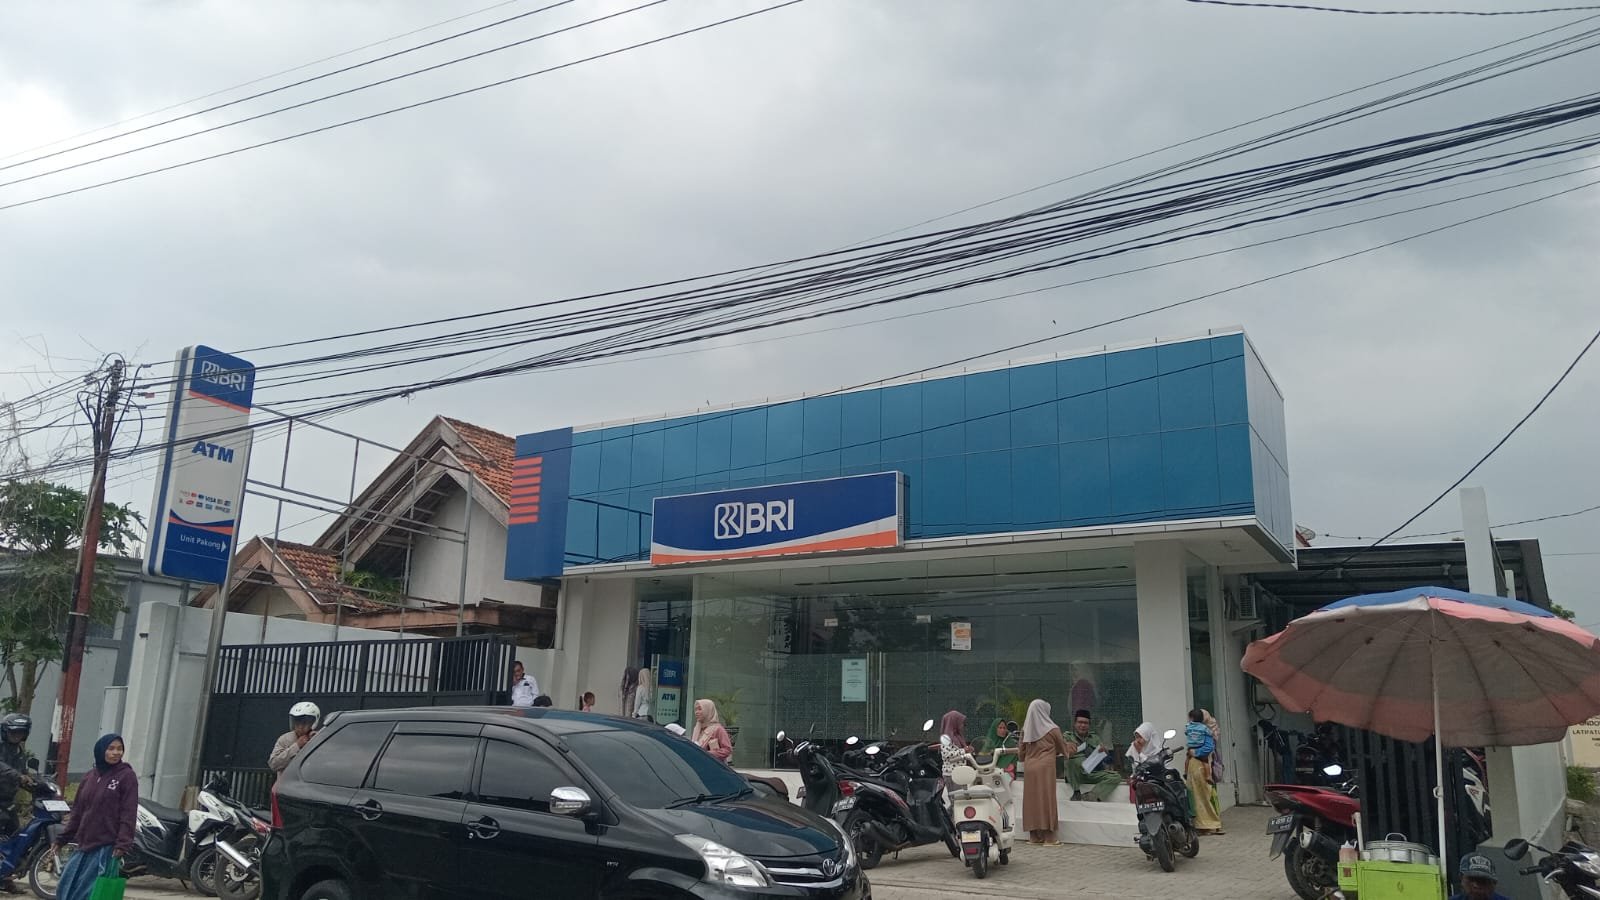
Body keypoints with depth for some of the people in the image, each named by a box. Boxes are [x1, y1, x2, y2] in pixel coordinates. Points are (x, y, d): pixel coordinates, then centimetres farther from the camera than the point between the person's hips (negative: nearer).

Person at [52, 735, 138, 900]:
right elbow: (78, 811, 17)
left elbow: (128, 815, -12)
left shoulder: (127, 776, -7)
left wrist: (123, 844, -19)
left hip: (107, 847, -6)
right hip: (85, 845, 6)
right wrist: (62, 839, 14)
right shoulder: (90, 777, 11)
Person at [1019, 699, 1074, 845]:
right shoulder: (1052, 730, -6)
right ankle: (1049, 837, -1)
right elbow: (1063, 747, 8)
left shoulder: (1026, 730, 6)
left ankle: (1034, 836, 13)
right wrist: (1072, 747, 29)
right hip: (1045, 767, -5)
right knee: (1046, 799, -1)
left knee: (1032, 799, 8)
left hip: (1029, 768, 5)